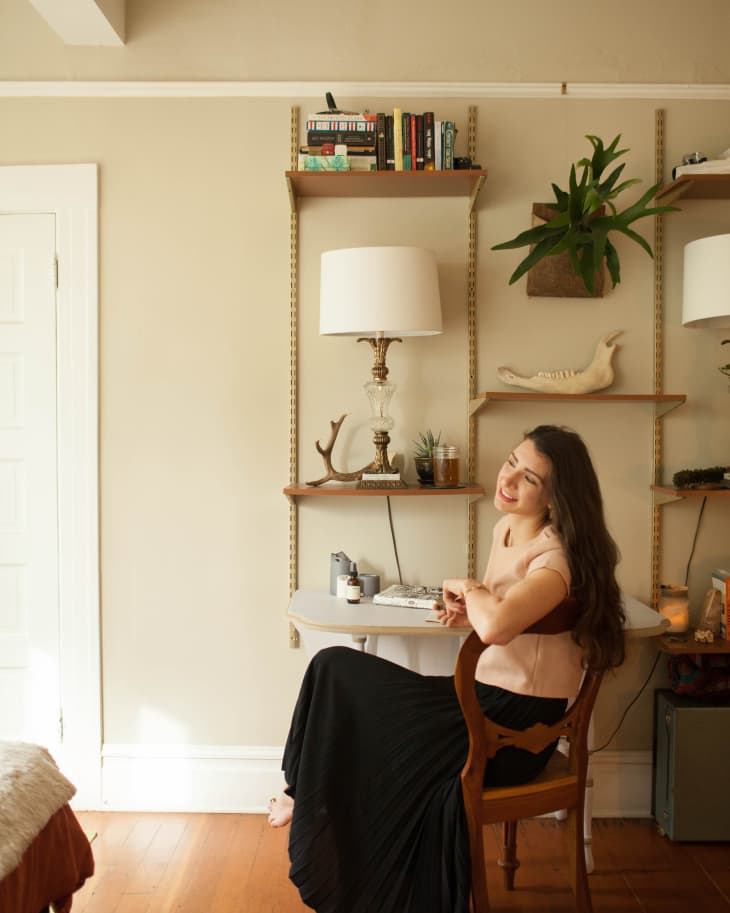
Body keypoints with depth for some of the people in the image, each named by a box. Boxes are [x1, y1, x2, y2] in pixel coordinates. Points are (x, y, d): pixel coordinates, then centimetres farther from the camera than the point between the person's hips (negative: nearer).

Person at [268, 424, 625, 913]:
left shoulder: (557, 553, -21)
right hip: (483, 698, 8)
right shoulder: (506, 528, 5)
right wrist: (468, 608, -2)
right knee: (335, 667, 2)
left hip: (512, 728, -8)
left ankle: (309, 799, 24)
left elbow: (496, 626, -40)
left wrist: (468, 588, -19)